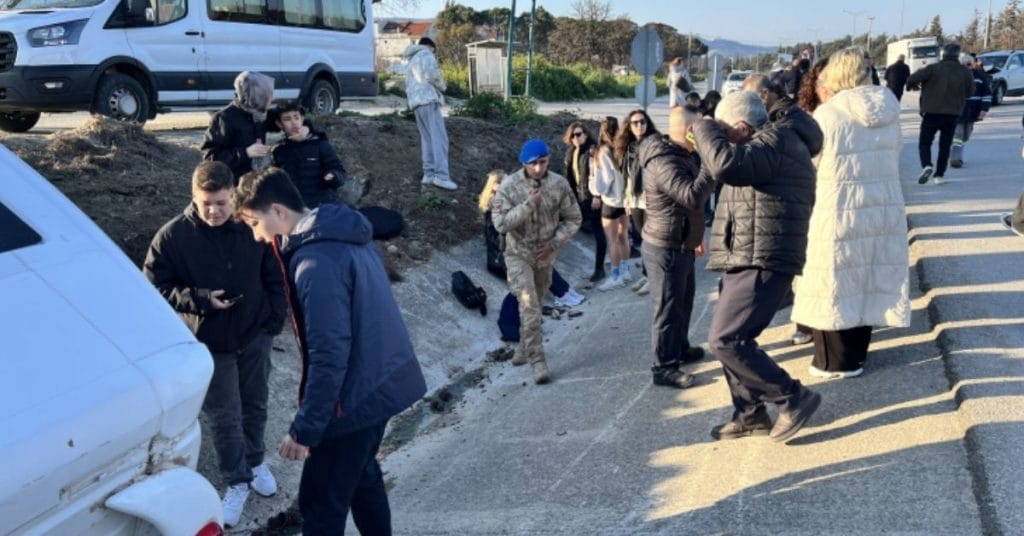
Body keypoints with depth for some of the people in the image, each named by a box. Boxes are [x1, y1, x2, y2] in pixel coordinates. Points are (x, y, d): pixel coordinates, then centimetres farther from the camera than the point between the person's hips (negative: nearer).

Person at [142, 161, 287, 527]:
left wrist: (274, 321, -3)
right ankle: (237, 482, 25)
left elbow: (275, 278, 1)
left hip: (255, 337, 2)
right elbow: (156, 288, -9)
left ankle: (256, 462, 43)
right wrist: (202, 299, -22)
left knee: (255, 407, 19)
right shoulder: (172, 236, -15)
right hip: (210, 344, -2)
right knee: (224, 417, 7)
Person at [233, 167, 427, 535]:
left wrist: (305, 429, -20)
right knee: (362, 476, 26)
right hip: (383, 381, 10)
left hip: (356, 396, -10)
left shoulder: (315, 263, -24)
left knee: (321, 503, 4)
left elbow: (329, 355, -26)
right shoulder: (348, 234, 5)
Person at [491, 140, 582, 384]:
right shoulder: (509, 185, -16)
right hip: (518, 254, -3)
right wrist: (528, 205, -30)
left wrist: (554, 243, -13)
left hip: (545, 255, 3)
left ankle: (524, 349, 37)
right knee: (529, 307, -13)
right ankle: (538, 361, -7)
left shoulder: (559, 184, -11)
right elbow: (500, 223, -21)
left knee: (534, 305, 18)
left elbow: (573, 218, -2)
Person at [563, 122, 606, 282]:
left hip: (592, 197, -8)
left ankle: (599, 268, 6)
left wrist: (597, 196, -21)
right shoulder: (570, 152, 13)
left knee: (598, 232, -1)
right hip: (578, 197, 8)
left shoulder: (593, 150, -12)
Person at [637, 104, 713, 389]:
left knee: (683, 300, 23)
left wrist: (695, 236, 25)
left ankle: (680, 349, 40)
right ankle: (664, 367, 11)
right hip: (665, 248, -10)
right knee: (668, 307, 0)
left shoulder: (681, 154, 10)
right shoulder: (664, 163, -25)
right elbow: (692, 197, -37)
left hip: (680, 244, 10)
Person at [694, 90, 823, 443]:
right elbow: (722, 169, 29)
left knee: (724, 341, -13)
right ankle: (750, 415, 23)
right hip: (746, 262, 11)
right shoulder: (763, 145, 20)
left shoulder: (775, 141, -13)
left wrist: (704, 129, -14)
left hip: (761, 264, -11)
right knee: (733, 339, 13)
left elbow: (725, 165, -30)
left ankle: (794, 399, -2)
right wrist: (707, 138, 16)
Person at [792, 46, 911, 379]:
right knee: (867, 283, 15)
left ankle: (837, 361, 16)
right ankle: (856, 354, 27)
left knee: (835, 286, 7)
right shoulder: (889, 113, 4)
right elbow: (893, 159, 12)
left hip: (838, 213, -5)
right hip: (885, 209, 6)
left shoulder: (827, 115, -12)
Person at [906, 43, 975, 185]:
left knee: (924, 142, 6)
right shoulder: (965, 72, 2)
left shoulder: (933, 68, -8)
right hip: (952, 114, 3)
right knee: (945, 145, 14)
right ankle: (939, 175, 11)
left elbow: (912, 79, -14)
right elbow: (970, 92, 11)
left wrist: (912, 85, 8)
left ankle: (927, 166, -20)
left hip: (931, 112, -2)